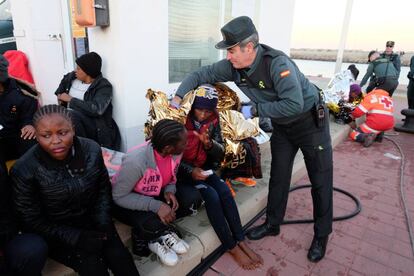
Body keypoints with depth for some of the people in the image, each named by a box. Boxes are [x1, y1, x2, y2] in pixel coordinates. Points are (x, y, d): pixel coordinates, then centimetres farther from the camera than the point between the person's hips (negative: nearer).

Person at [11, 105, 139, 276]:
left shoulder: (92, 150, -13)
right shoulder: (24, 170, -20)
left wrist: (103, 223, -9)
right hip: (56, 234, -2)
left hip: (92, 220, 3)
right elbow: (32, 221, -11)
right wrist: (76, 238, -17)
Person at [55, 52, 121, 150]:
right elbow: (64, 81, 36)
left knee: (73, 115, -35)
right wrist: (59, 94, 18)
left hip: (94, 127, -6)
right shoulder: (72, 77, 10)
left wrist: (70, 99, -17)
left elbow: (96, 109, -27)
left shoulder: (103, 86, -11)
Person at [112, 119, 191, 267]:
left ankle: (157, 235, -4)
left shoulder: (175, 152, -17)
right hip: (125, 201, -6)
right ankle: (161, 234, -1)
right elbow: (119, 196, -25)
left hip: (154, 193, 6)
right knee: (150, 224, -35)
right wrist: (156, 206, -34)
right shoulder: (135, 161, -35)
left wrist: (169, 190, -19)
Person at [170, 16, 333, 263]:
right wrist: (178, 98, -15)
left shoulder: (278, 64, -32)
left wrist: (255, 110, -30)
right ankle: (273, 224, 29)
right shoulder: (233, 66, -13)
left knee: (320, 181, 4)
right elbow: (201, 75, -5)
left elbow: (294, 104, -38)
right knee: (278, 177, 12)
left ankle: (322, 235, 23)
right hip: (281, 126, 6)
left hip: (311, 121, -5)